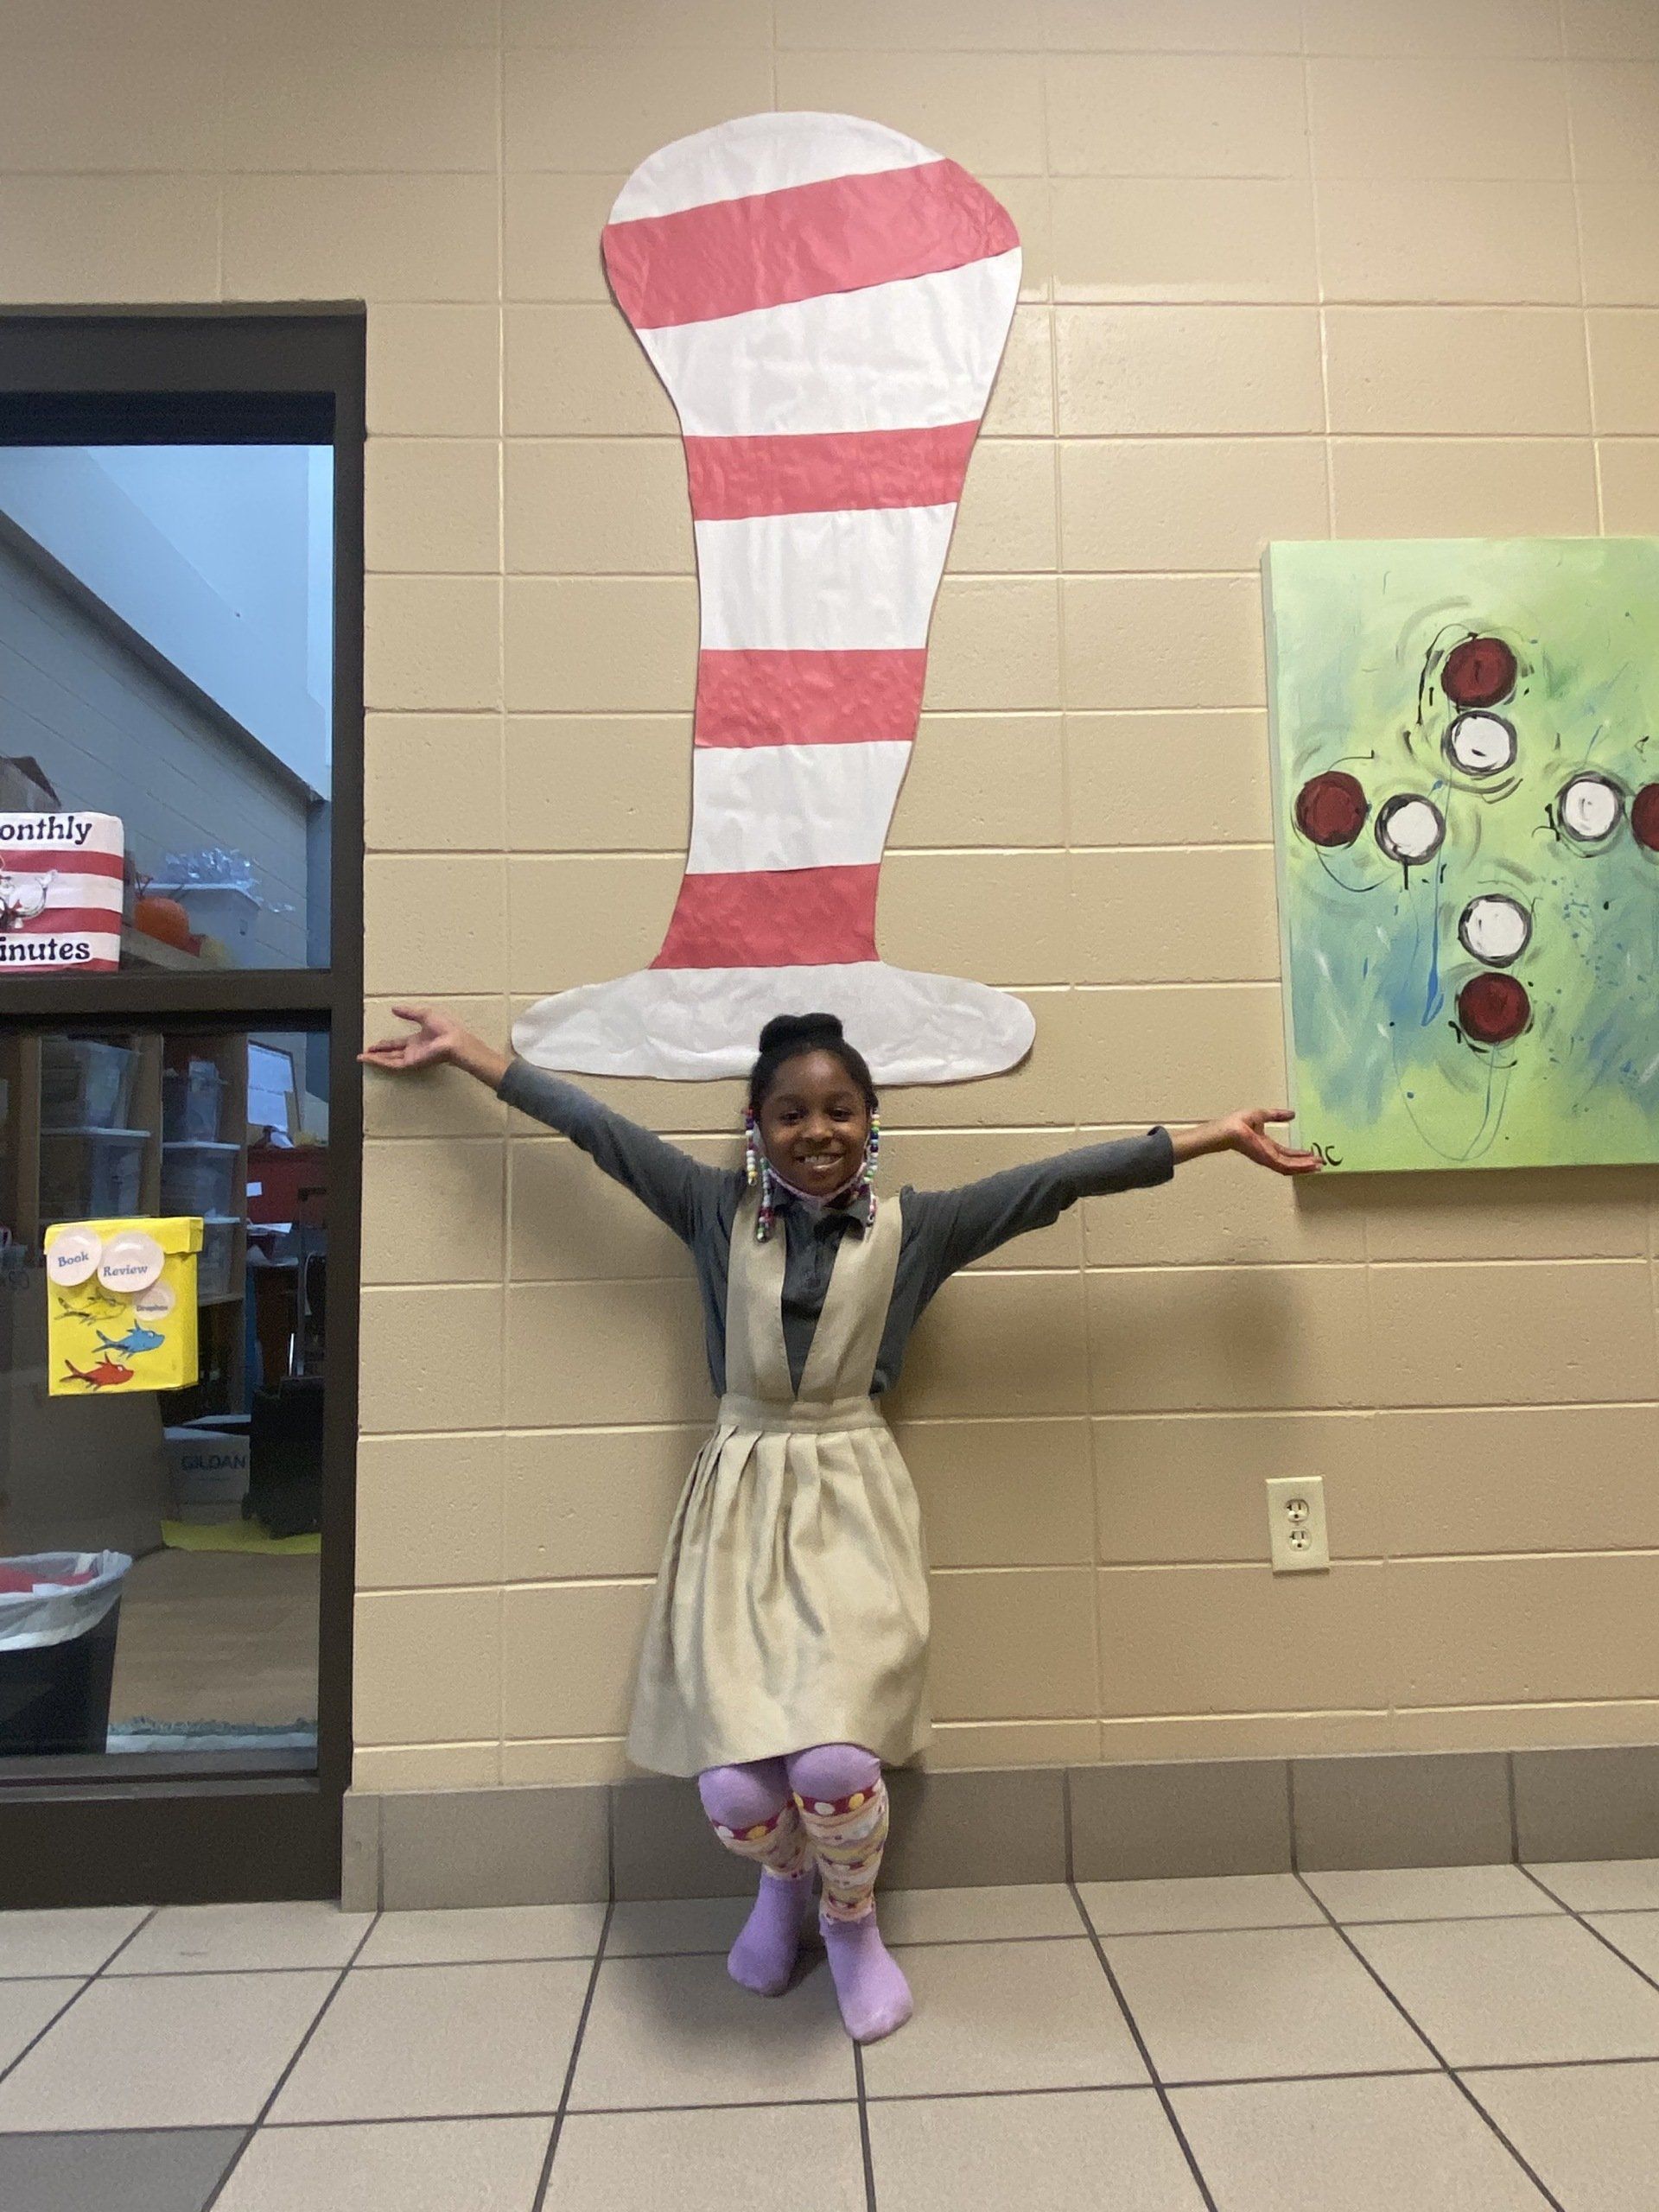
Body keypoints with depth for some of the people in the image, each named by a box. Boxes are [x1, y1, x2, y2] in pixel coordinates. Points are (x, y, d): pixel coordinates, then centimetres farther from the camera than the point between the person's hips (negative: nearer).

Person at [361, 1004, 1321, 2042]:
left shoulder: (917, 1226, 3)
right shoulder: (718, 1209, 5)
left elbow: (1066, 1175, 0)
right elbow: (593, 1124, 9)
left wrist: (1218, 1135, 2)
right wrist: (464, 1049, 14)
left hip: (855, 1505, -1)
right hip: (741, 1507, 1)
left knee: (834, 1763, -21)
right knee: (737, 1789, -13)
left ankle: (853, 1918, 18)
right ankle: (783, 1876, 29)